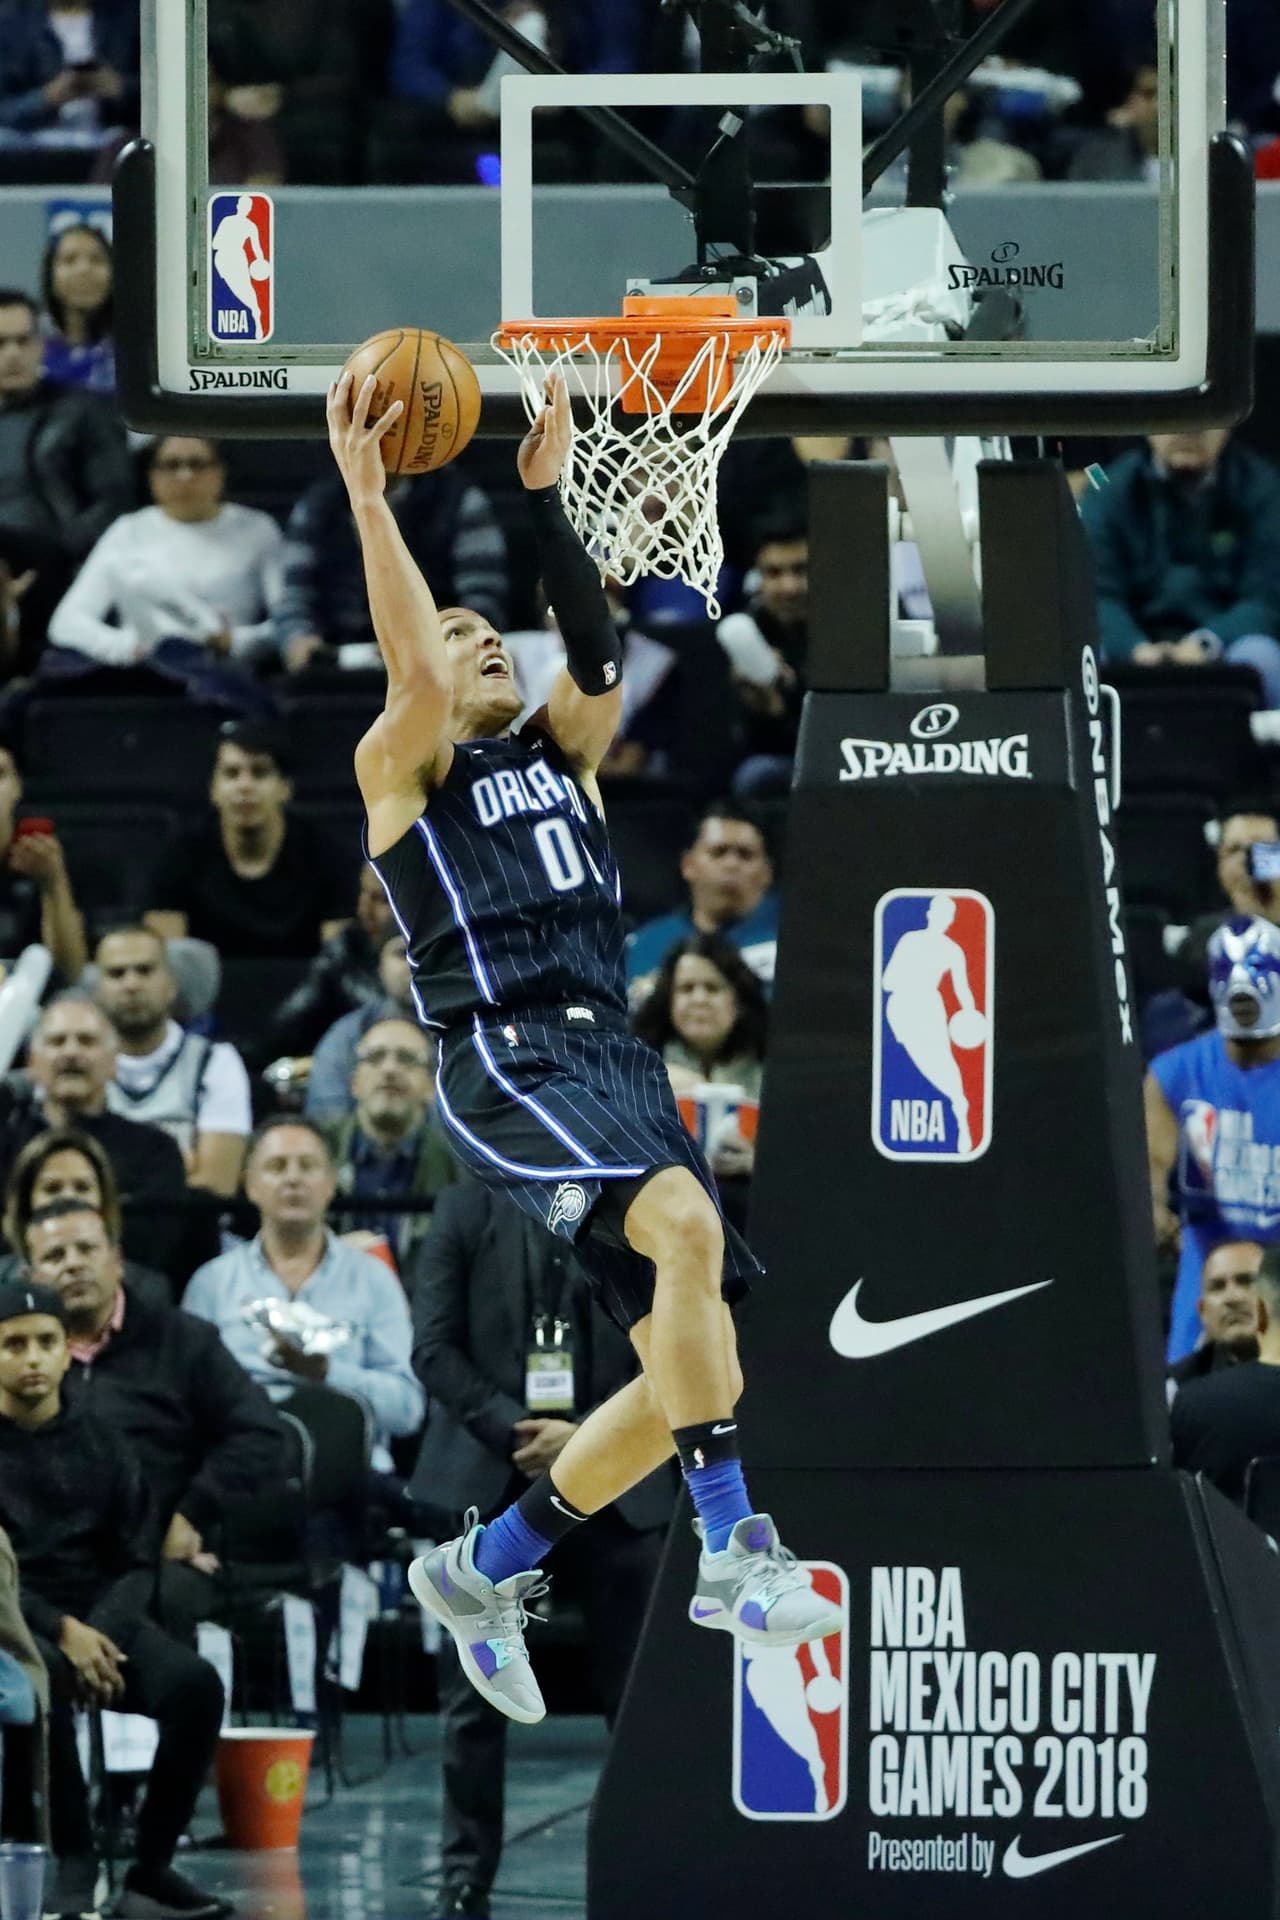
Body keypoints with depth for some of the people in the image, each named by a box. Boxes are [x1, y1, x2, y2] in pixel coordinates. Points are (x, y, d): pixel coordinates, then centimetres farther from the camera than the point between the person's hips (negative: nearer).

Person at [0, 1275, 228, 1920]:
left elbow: (137, 1565, 9)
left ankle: (151, 1867, -18)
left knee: (195, 1684, -26)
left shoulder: (99, 1446, 11)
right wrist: (62, 1632, -20)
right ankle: (75, 1865, -27)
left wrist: (102, 1633, -13)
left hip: (103, 1618, 4)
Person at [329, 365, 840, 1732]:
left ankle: (481, 1571, 17)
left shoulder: (560, 757, 23)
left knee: (683, 1373, 0)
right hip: (506, 1062, -7)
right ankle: (734, 1550, -30)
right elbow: (411, 669, -12)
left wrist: (543, 497, -1)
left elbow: (598, 654, 4)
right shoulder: (403, 769, 9)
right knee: (689, 1225, -33)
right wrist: (365, 497, -16)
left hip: (613, 1054, 7)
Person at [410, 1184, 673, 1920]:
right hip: (492, 1478, 0)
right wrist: (511, 1432, -12)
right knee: (476, 1694, 2)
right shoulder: (469, 1208, 5)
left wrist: (590, 1434, -12)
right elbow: (436, 1348, 0)